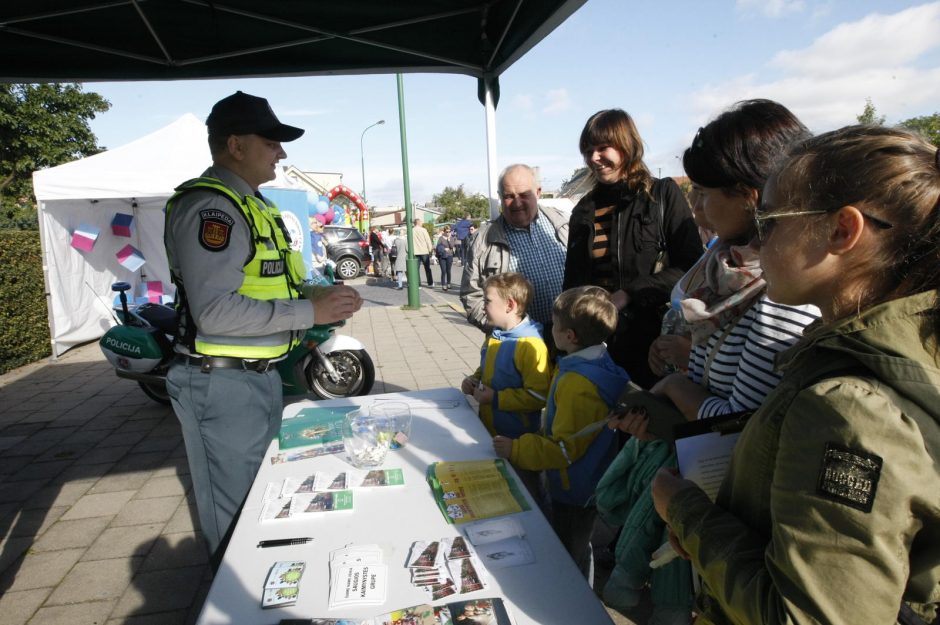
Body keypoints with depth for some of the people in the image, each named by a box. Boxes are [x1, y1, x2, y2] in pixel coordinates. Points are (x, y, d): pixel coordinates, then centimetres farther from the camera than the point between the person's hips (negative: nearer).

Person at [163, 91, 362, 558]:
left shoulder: (250, 204, 15)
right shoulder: (209, 206, -18)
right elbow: (215, 310, -28)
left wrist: (316, 295, 5)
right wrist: (309, 312, -24)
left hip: (259, 375, 10)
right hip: (223, 383, -10)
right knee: (236, 515, 3)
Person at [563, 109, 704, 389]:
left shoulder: (664, 194, -1)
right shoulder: (584, 211, 9)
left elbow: (690, 266, -8)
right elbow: (572, 282, 14)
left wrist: (629, 294, -15)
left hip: (655, 336, -3)